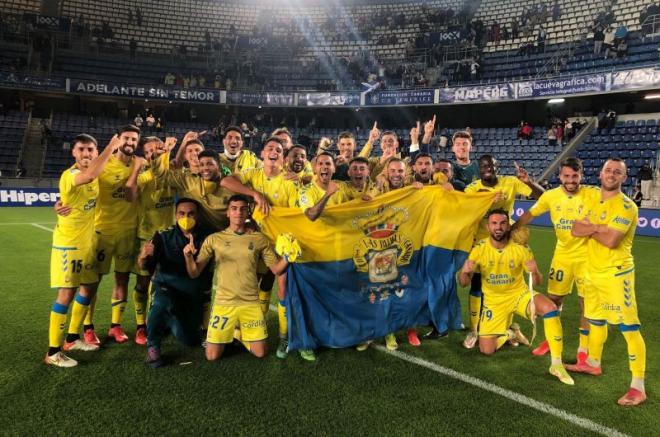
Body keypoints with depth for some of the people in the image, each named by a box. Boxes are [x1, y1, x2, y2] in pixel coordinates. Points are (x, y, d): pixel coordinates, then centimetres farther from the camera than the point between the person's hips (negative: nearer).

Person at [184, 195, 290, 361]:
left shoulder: (259, 239, 1)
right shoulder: (214, 239, 0)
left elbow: (276, 269, 4)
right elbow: (194, 273, -1)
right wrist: (188, 256, -21)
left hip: (251, 303, 1)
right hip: (223, 303, -1)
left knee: (260, 353, 3)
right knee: (212, 356, -1)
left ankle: (241, 335, 33)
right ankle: (228, 334, 31)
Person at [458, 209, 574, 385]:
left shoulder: (521, 248, -16)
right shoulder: (479, 249, -16)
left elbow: (537, 282, -12)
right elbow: (464, 283, -15)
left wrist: (535, 272, -36)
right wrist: (464, 272, -39)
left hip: (519, 294, 0)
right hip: (494, 301, 0)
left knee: (550, 308, -31)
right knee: (486, 350, -4)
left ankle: (556, 364, -16)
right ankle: (509, 334, 30)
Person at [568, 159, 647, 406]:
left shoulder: (626, 206, -14)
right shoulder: (595, 203, 12)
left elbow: (610, 240, -25)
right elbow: (575, 230, 2)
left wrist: (590, 229, -7)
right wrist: (597, 228, -16)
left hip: (616, 274, -8)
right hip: (593, 272, 9)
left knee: (629, 328, -7)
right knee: (596, 320, 22)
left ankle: (638, 387, -1)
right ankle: (593, 364, 40)